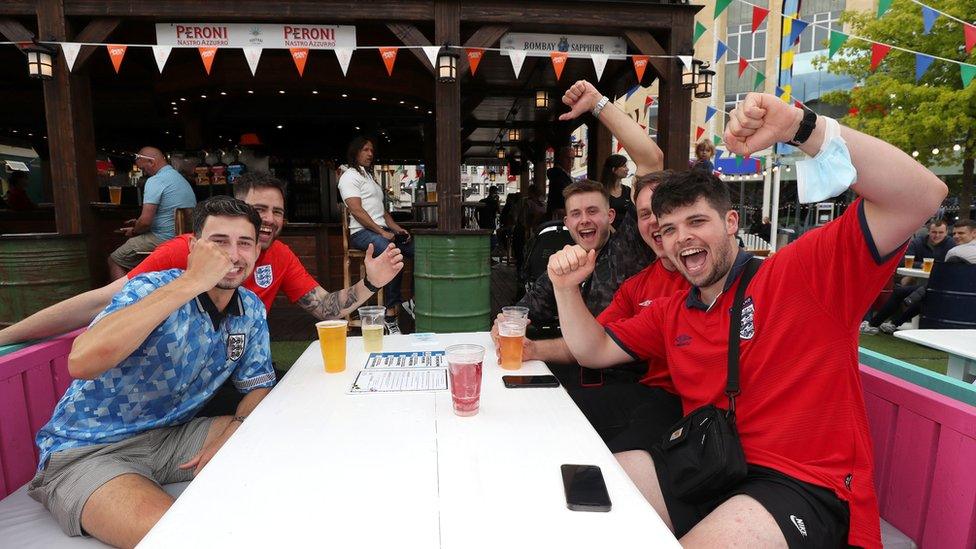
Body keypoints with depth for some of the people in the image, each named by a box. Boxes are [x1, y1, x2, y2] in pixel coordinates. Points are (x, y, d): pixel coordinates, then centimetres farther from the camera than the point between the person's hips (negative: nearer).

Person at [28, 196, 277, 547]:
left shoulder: (251, 310, -2)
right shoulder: (152, 288, -19)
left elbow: (258, 385, 6)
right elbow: (82, 363, -38)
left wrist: (231, 434, -16)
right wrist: (191, 282, -36)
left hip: (172, 437, 6)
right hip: (85, 451, -6)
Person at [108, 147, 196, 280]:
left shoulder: (155, 181, -14)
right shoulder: (180, 178, 15)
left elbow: (145, 221, -19)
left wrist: (134, 231, 2)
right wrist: (138, 223, 26)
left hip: (164, 239, -10)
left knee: (114, 261, 4)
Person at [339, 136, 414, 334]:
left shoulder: (370, 177, 28)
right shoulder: (350, 176, 0)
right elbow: (357, 211, -12)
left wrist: (397, 229, 8)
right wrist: (382, 232, -17)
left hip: (383, 230, 9)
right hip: (362, 232, -9)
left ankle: (415, 300, -4)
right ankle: (391, 312, -31)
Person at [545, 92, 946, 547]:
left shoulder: (800, 273, -9)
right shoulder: (671, 313, 11)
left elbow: (921, 197, -20)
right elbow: (594, 351, 16)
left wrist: (801, 127, -30)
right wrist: (567, 287, -2)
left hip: (803, 488, -5)